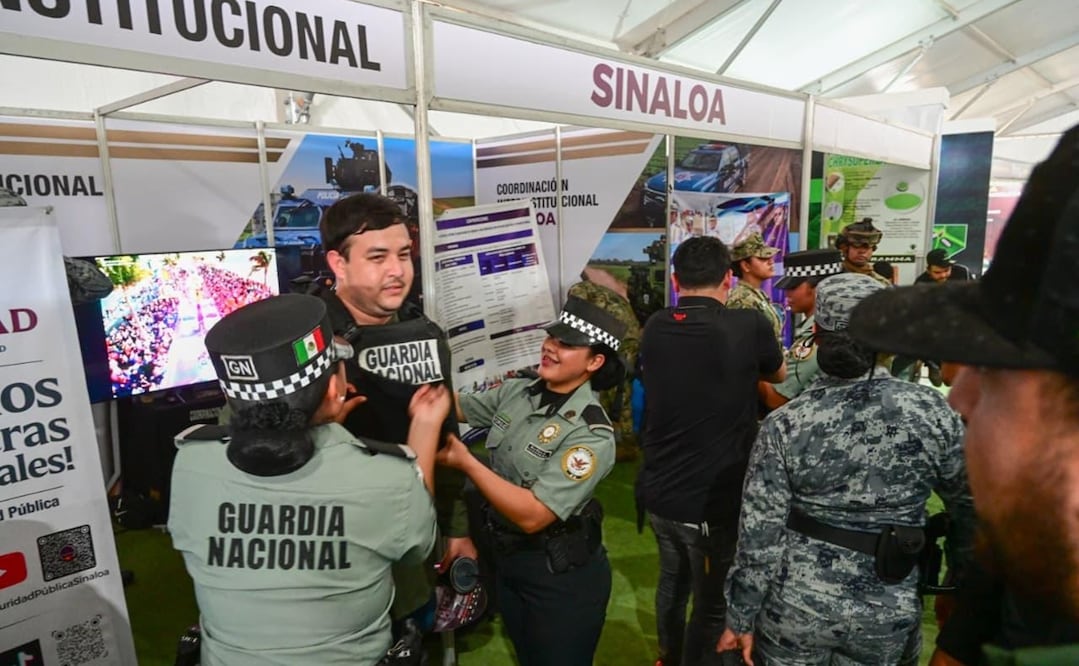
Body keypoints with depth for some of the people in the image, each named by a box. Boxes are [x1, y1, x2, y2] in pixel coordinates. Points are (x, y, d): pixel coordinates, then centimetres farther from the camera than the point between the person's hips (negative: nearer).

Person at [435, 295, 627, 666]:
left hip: (561, 577, -6)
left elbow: (532, 516, -30)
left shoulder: (591, 435, -26)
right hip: (506, 559, 7)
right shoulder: (517, 392, -6)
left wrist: (466, 463, -30)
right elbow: (458, 407, 6)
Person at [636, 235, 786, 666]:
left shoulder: (654, 328, -3)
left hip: (659, 492, 6)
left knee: (672, 581, 26)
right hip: (715, 501, -5)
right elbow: (778, 375, 7)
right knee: (713, 602, 15)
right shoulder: (749, 326, -15)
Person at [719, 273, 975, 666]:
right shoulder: (931, 411, -12)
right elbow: (971, 505, 2)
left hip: (795, 609, -1)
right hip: (886, 616, 2)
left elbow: (760, 536, -13)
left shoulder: (785, 425, -17)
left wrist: (741, 618, -1)